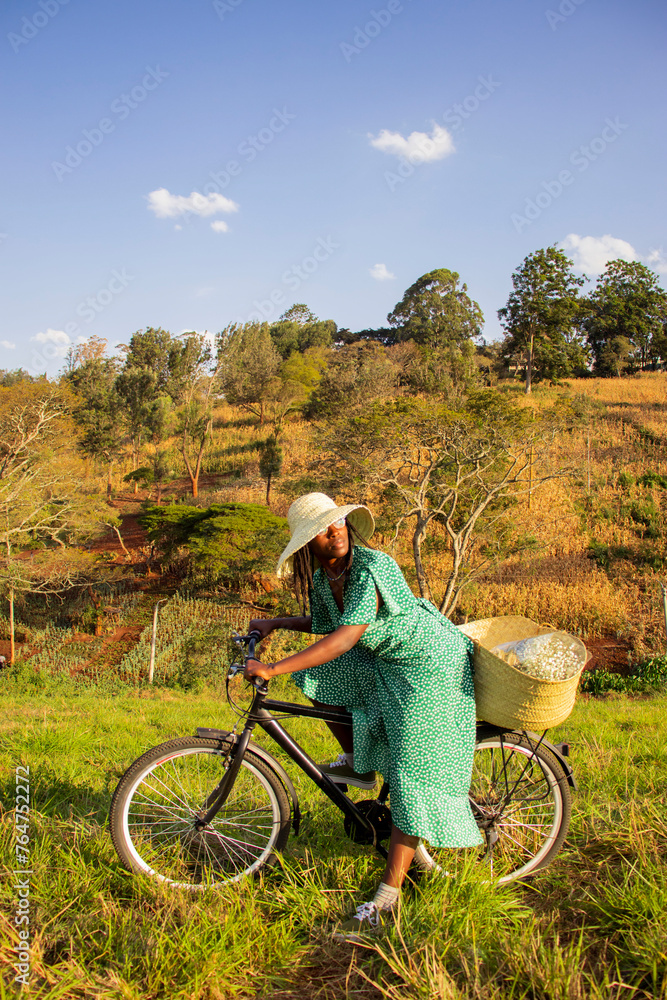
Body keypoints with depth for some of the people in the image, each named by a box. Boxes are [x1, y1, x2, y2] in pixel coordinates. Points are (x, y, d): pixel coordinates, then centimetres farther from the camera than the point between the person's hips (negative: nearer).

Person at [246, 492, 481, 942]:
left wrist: (273, 669, -38)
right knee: (317, 677, -4)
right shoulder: (321, 578, -3)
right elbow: (325, 625, 15)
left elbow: (345, 638, -36)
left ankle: (386, 899, -6)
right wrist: (276, 623, 0)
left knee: (412, 776, -11)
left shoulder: (373, 567, -28)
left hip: (430, 666, -8)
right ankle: (359, 765, 16)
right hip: (384, 661, 8)